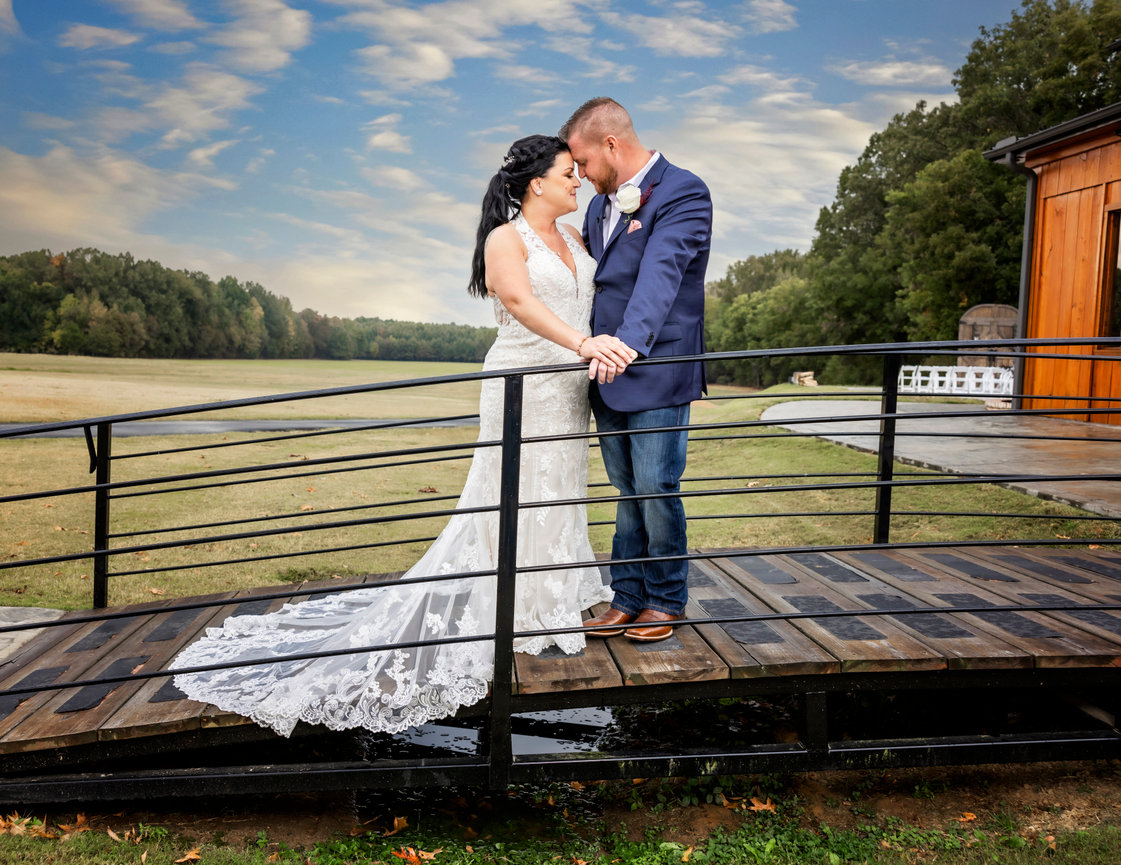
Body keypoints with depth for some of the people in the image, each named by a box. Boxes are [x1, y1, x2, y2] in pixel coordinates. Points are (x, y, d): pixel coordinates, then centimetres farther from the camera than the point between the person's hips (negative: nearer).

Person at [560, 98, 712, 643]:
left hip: (657, 372, -7)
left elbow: (660, 271, -25)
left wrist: (629, 341, -39)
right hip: (606, 377, 7)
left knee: (656, 491, -1)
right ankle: (627, 599, 22)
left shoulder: (683, 192, -9)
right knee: (627, 493, 13)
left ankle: (667, 601, 18)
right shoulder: (600, 205, 16)